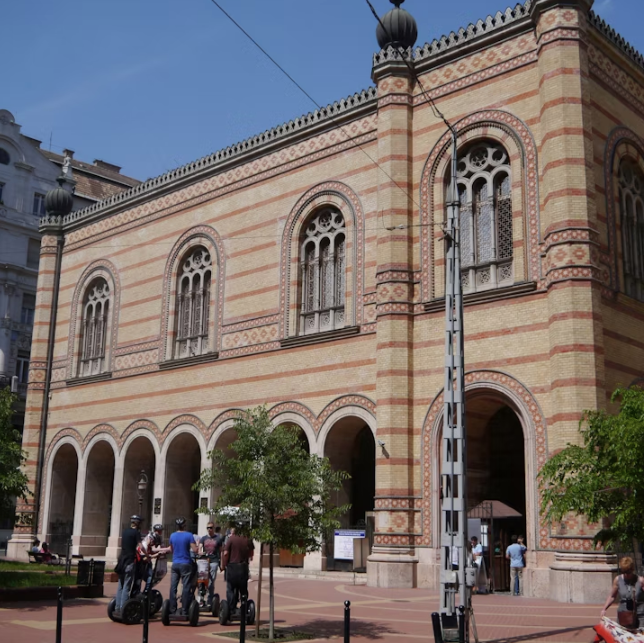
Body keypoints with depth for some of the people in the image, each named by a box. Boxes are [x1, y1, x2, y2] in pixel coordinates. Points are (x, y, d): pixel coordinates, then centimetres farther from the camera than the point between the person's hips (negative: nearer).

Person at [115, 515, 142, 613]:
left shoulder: (125, 531, 14)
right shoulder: (136, 532, -7)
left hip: (122, 560, 7)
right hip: (130, 561, -7)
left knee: (120, 585, 11)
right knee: (126, 586, -6)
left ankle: (117, 608, 12)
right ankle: (123, 609, -7)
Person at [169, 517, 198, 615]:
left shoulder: (172, 536, 6)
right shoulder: (189, 535, -8)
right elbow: (195, 550, -14)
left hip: (175, 564, 4)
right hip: (185, 564, -4)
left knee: (173, 587, 6)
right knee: (186, 587, 0)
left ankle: (172, 610, 7)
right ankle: (184, 610, -1)